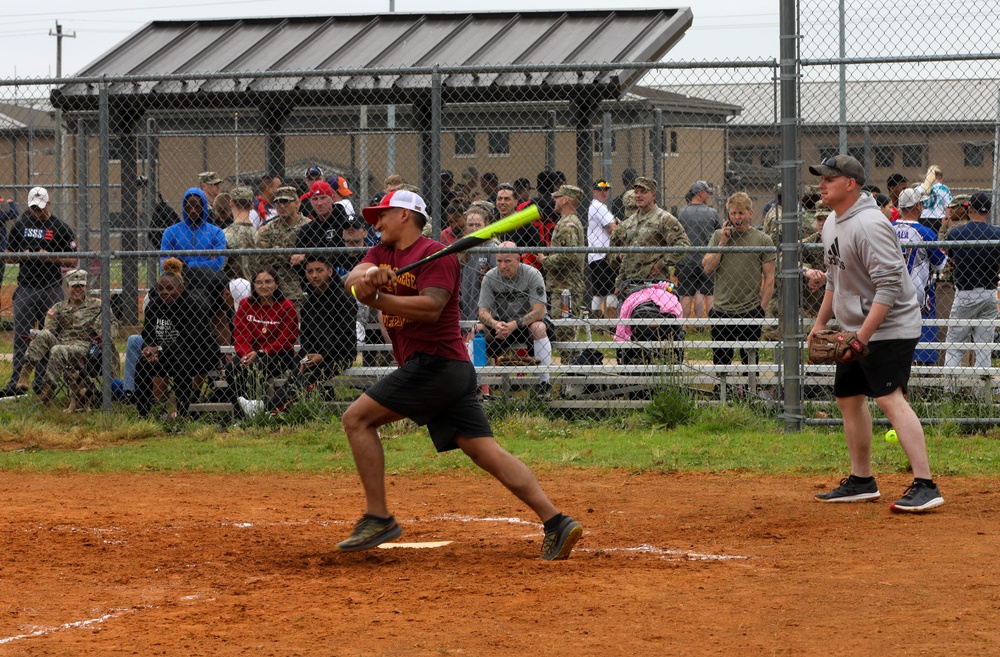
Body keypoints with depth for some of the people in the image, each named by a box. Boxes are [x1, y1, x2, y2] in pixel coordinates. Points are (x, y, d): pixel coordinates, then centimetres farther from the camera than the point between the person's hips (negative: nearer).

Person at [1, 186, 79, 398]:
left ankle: (41, 384, 5)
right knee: (21, 336, -3)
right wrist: (22, 255, -7)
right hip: (26, 287, 2)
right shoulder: (19, 225, 10)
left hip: (51, 288, -2)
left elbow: (73, 261, 2)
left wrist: (51, 257, -13)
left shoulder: (60, 228, 2)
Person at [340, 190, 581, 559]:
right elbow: (351, 280, 3)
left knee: (357, 418, -8)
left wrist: (375, 298, -21)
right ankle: (555, 522, -10)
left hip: (436, 362, -8)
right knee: (485, 450, -2)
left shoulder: (435, 254, -6)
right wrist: (367, 275, -20)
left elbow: (431, 307, -20)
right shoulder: (383, 254, 20)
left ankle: (378, 518, -10)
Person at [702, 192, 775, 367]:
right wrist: (722, 242, -6)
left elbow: (769, 277, 1)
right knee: (720, 361, 5)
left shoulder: (762, 240, 1)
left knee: (750, 361, 4)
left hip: (750, 312, -2)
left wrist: (762, 308, -5)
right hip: (721, 311, 2)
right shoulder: (718, 236, 7)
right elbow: (707, 268, 1)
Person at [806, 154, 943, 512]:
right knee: (848, 398, 16)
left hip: (889, 328, -11)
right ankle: (861, 481, 29)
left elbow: (889, 286, -26)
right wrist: (820, 324, 19)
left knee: (890, 398, -20)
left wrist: (863, 335, -29)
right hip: (854, 330, 11)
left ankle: (925, 486, -26)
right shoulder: (832, 223, 11)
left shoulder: (869, 225, -22)